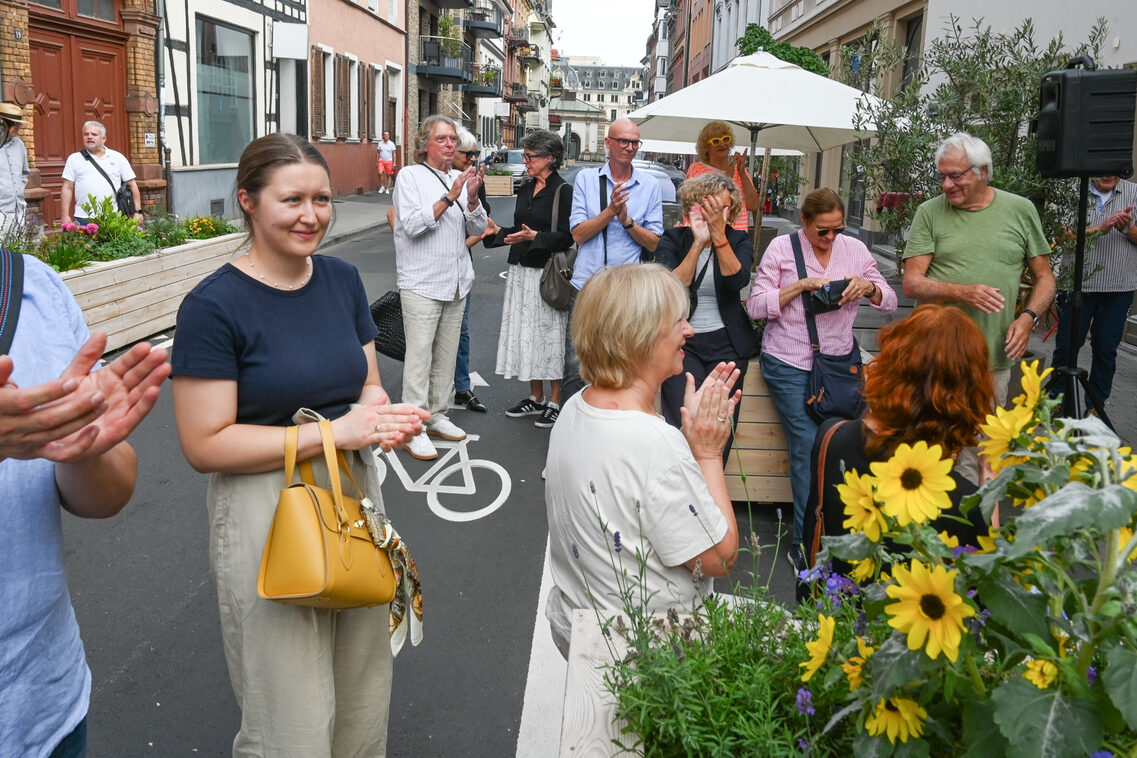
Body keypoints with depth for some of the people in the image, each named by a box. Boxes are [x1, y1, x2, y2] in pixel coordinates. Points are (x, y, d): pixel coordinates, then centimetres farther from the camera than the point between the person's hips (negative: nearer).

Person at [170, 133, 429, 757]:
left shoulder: (342, 280, 4)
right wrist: (337, 431, -21)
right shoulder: (214, 305, -14)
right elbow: (205, 444, -16)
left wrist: (379, 417, -12)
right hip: (267, 512, -6)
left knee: (364, 699, 18)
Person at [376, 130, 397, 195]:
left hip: (389, 161, 0)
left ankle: (387, 189, 12)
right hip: (381, 161, 0)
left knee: (389, 175, 2)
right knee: (380, 173, -17)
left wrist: (394, 162, -3)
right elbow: (378, 153, 10)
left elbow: (394, 153, 3)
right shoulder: (380, 143, 4)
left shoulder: (391, 144, 1)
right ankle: (382, 186, 1)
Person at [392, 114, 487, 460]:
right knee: (419, 354, -7)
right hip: (421, 284, -6)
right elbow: (412, 224, -15)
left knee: (447, 353, 11)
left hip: (457, 283, 6)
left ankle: (437, 416, 22)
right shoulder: (410, 176, -2)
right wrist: (449, 198, -17)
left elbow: (478, 228, 9)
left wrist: (472, 198, -9)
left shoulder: (460, 178, 13)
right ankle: (414, 428, -3)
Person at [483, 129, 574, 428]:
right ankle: (536, 398, 22)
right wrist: (497, 232, 10)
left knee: (550, 336, -1)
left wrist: (534, 236, -24)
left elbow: (566, 237, -13)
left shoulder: (563, 191, -8)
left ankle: (555, 403, 10)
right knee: (526, 334, 10)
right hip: (521, 271, 7)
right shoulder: (525, 189, 14)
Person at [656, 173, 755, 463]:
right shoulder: (673, 240, 1)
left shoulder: (738, 240, 4)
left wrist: (718, 235, -25)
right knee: (683, 426, -14)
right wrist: (699, 243, -21)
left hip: (726, 344, 2)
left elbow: (737, 280, -17)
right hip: (682, 343, -1)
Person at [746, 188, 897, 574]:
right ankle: (805, 545, 3)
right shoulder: (782, 247, 1)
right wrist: (799, 286, -15)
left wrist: (869, 287, -10)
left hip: (838, 361, 3)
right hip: (789, 363, -3)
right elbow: (756, 305, -4)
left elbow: (890, 302, 12)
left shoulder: (854, 248, 10)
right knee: (807, 447, -8)